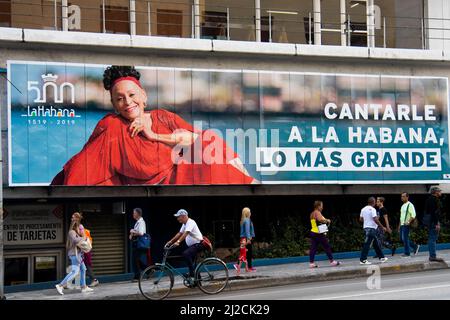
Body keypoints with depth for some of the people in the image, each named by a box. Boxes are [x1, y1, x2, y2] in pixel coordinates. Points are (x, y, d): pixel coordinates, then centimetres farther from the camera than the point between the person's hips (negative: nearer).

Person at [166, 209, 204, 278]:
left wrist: (178, 242, -40)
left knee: (185, 254, -29)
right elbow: (179, 234, 18)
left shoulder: (190, 222, -18)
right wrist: (170, 241, 10)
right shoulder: (184, 224, 13)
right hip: (192, 245, 11)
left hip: (198, 244, -11)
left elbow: (186, 233, -31)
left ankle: (192, 273, -27)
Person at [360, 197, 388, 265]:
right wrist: (382, 227, -14)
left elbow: (361, 219, 15)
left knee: (376, 244, 15)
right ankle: (363, 260, -8)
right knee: (367, 244, -7)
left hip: (366, 227, 9)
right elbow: (375, 220, -21)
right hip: (371, 229, -9)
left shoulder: (363, 209, 11)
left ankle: (381, 257, 22)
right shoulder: (372, 209, -14)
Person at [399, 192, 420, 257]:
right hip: (402, 224, 9)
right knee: (402, 239, 9)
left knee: (405, 238, -7)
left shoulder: (410, 205, -9)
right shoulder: (402, 206, 18)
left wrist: (408, 222, -27)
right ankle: (415, 246, 21)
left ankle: (407, 253, 1)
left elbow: (413, 215, -16)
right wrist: (399, 225, 22)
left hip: (406, 225, -9)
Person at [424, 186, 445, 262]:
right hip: (433, 221, -10)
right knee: (433, 239, -9)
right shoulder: (435, 199, -14)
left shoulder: (429, 199, 16)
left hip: (428, 221, 10)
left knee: (431, 239, 13)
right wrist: (437, 224, -23)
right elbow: (435, 212, -22)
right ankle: (433, 256, -9)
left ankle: (432, 256, 16)